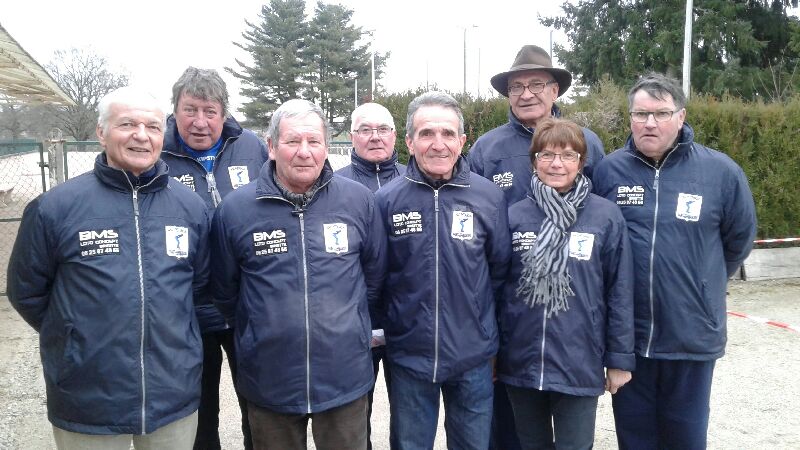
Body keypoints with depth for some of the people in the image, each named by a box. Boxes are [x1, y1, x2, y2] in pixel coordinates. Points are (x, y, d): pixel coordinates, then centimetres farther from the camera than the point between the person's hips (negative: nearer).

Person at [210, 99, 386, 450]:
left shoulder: (358, 200, -4)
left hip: (346, 378, 1)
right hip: (268, 382, 0)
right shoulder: (235, 209, -7)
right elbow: (224, 290, 5)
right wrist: (258, 335, 10)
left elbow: (375, 276, 7)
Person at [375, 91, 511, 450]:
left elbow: (500, 270, 5)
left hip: (473, 356, 1)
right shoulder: (387, 199, -7)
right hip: (408, 354, 0)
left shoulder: (489, 196, -5)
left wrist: (477, 317, 6)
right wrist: (387, 323, 3)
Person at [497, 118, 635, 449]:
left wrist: (620, 359, -2)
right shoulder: (514, 216, -1)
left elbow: (619, 293, -3)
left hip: (579, 365, -2)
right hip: (520, 363, 3)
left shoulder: (606, 216, -6)